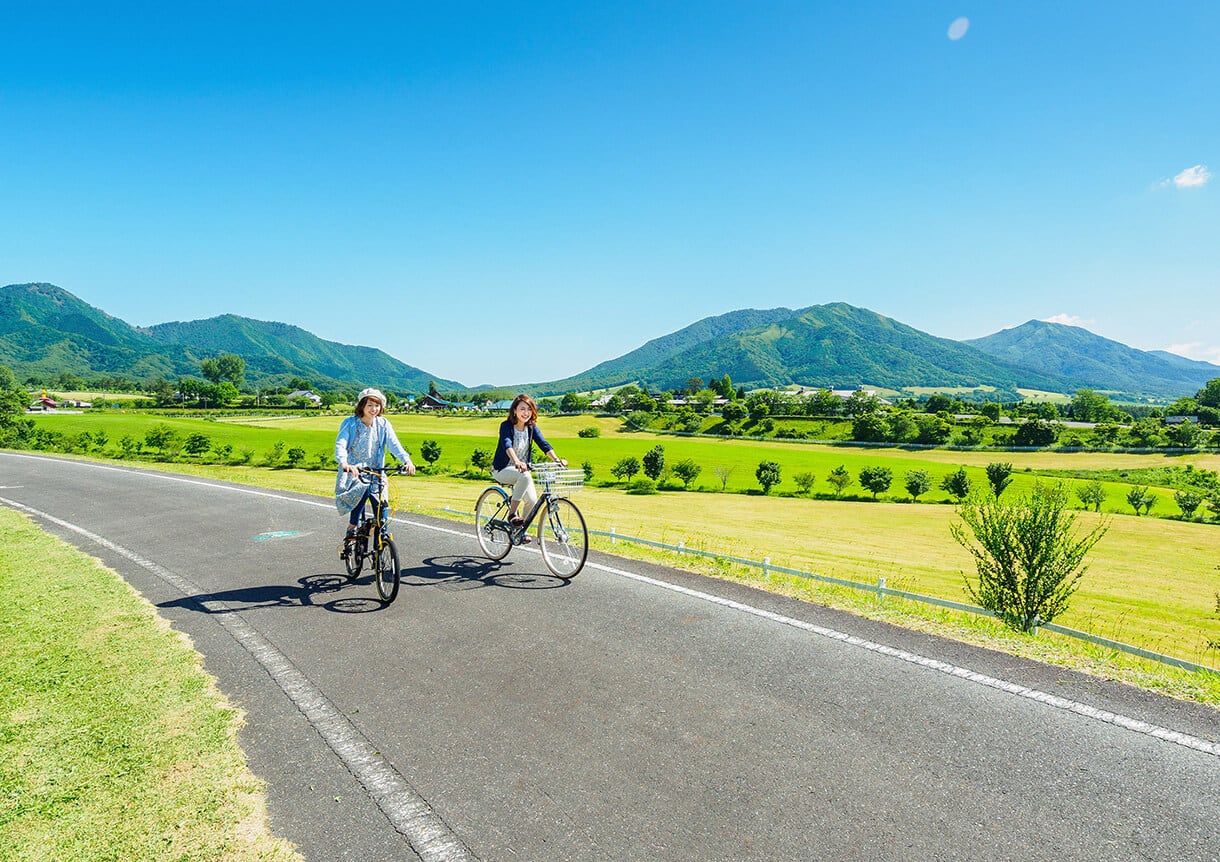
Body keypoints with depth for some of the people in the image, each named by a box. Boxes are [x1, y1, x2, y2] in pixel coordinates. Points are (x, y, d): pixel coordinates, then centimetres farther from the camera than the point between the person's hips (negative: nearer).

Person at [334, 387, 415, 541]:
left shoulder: (384, 424, 1)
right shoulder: (350, 423, -6)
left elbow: (394, 444, -11)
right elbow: (340, 445, -20)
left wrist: (407, 460, -31)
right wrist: (344, 463, -42)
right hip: (353, 472, -3)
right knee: (363, 489, -34)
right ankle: (351, 528, -19)